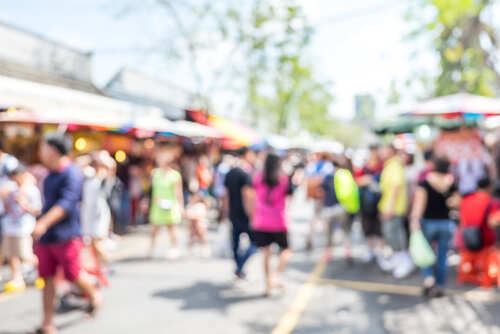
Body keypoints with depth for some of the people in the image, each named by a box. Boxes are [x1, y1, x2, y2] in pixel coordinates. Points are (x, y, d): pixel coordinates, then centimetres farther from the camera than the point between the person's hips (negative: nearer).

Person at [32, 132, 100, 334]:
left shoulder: (72, 174, -14)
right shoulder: (50, 175, 14)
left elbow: (66, 203, -26)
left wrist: (44, 223, -36)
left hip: (65, 237, -8)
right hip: (45, 237, 8)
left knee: (73, 275, 2)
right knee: (47, 278, 6)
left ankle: (94, 296, 32)